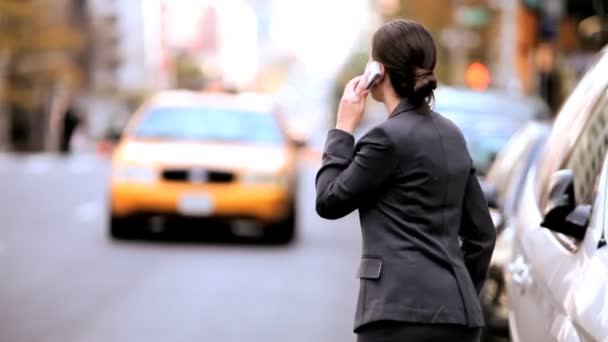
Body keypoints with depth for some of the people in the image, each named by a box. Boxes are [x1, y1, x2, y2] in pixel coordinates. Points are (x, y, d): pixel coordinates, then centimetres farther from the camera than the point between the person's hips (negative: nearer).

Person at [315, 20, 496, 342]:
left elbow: (329, 202, 2)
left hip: (403, 311, -8)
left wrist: (344, 128, 8)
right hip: (455, 312, 8)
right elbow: (481, 232, 19)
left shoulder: (389, 137, -8)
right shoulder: (450, 135, 17)